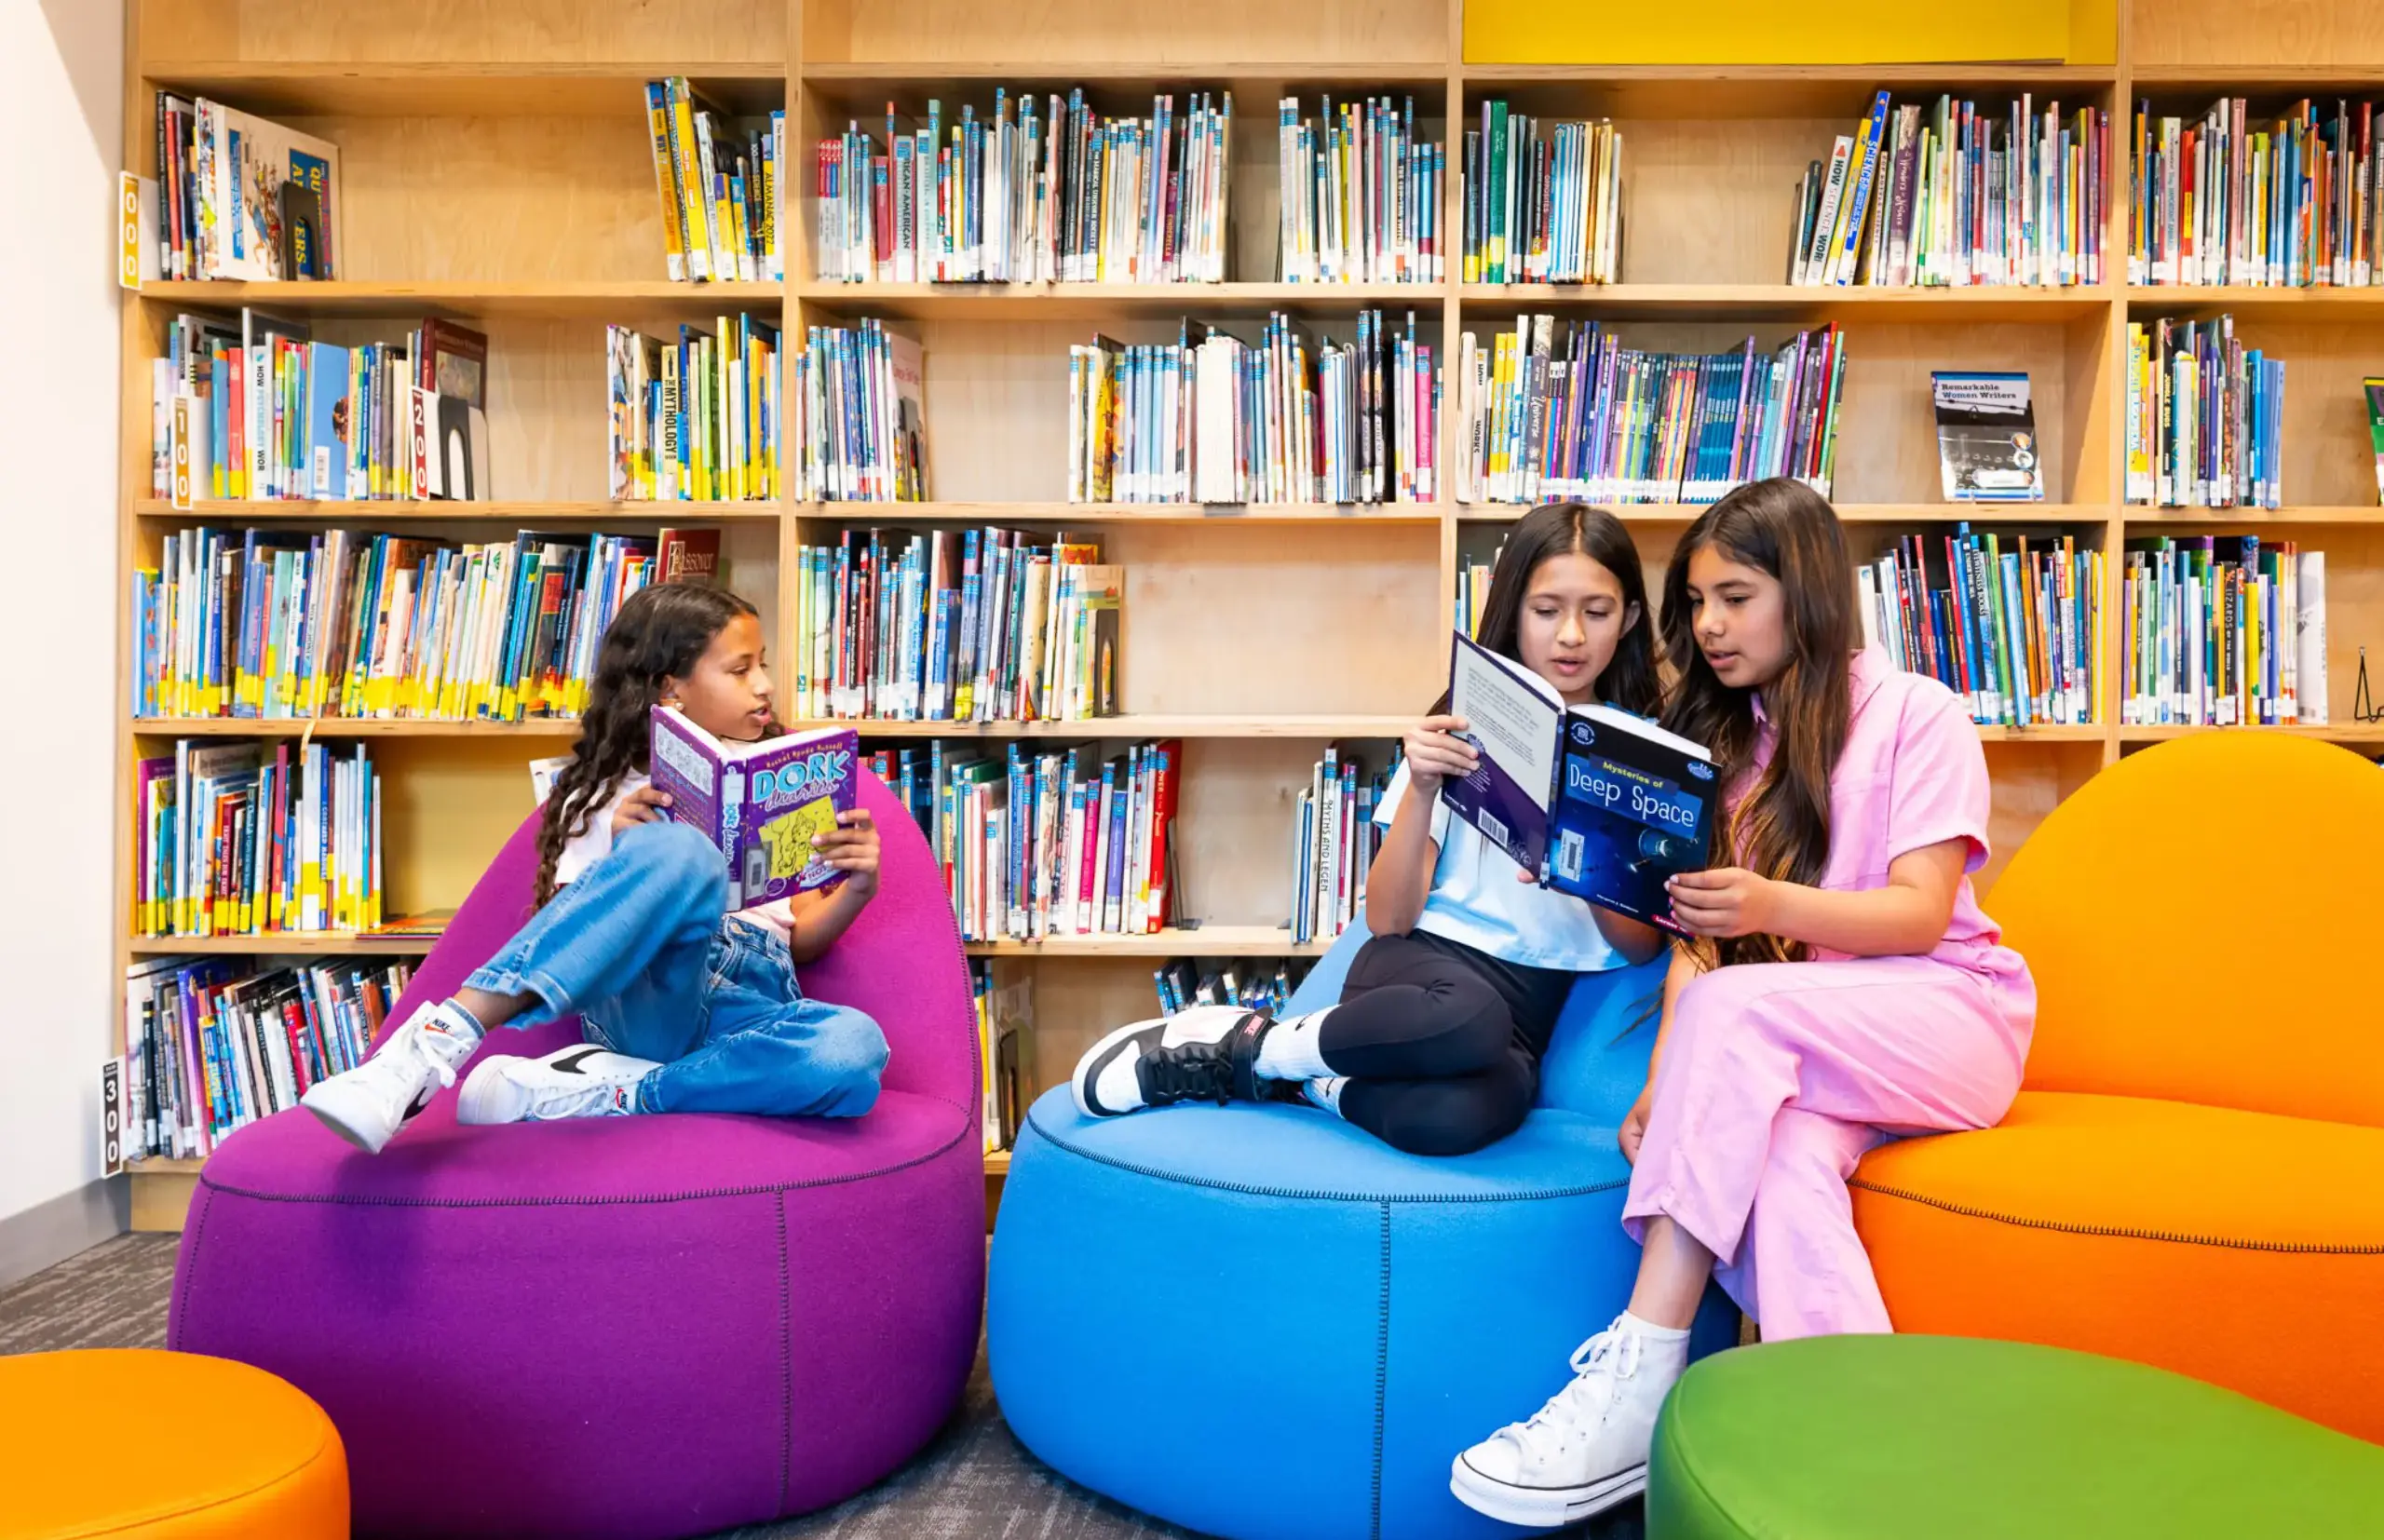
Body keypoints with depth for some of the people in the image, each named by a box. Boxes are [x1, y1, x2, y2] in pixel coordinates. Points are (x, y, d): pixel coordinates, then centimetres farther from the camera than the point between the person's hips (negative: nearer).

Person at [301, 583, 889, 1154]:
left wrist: (857, 887, -1)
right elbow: (574, 930, 7)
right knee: (679, 851, -37)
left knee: (854, 1051, -37)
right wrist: (625, 858, -10)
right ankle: (431, 1045, -40)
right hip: (645, 997, -2)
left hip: (748, 1008, 3)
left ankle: (585, 1098, -29)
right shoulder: (605, 797, 15)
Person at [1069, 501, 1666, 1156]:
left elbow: (1643, 945, 4)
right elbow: (1388, 919, -3)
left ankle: (1293, 1076, -9)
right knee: (1465, 1019, -42)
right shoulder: (1464, 729, 4)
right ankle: (1247, 1041, -15)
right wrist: (1421, 788, -18)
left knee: (1465, 1113, -38)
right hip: (1426, 962, -1)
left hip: (1536, 998, 1)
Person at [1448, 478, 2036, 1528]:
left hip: (1950, 1017, -3)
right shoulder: (1721, 736, 17)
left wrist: (1774, 906, -30)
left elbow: (1921, 914, -10)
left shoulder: (1916, 715, 2)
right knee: (1781, 1160, -34)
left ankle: (1639, 1385, -36)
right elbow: (1696, 937, 6)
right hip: (1795, 1053, 4)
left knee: (1739, 1005, -34)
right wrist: (1669, 1082, -12)